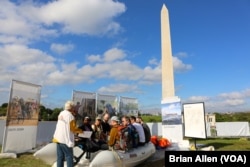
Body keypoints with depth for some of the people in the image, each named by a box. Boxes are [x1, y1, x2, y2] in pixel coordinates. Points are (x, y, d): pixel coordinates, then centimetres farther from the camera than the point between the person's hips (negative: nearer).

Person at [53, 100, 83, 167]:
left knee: (60, 157, 11)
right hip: (66, 139, -7)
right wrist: (80, 130, 6)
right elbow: (73, 128, -11)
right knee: (69, 157, 1)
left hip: (58, 138, 7)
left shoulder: (61, 113, 9)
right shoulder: (70, 116, -14)